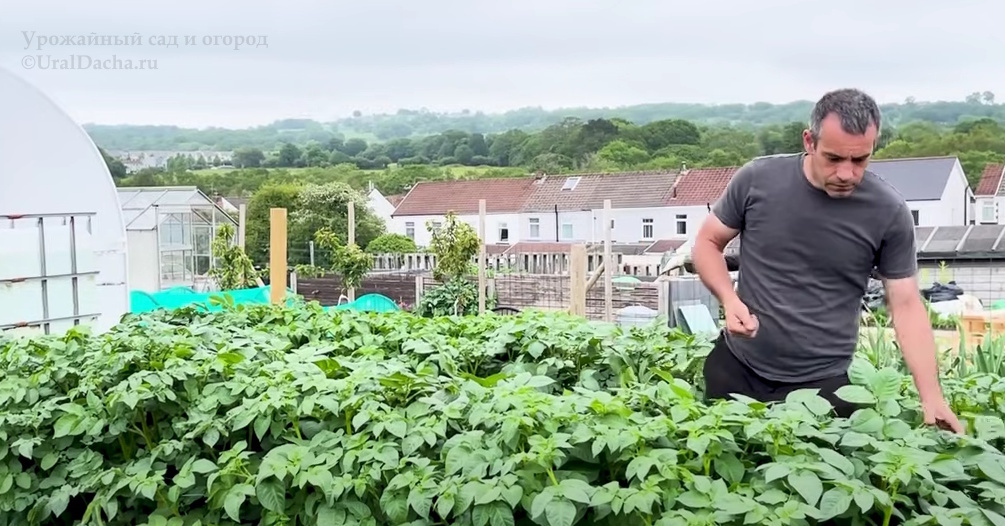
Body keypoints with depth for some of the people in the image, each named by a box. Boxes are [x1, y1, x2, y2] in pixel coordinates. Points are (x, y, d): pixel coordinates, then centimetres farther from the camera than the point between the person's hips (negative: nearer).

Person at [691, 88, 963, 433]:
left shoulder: (888, 212, -10)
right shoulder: (757, 179, -10)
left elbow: (906, 304, -5)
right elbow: (707, 243, 2)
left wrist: (932, 396, -13)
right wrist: (729, 299, -17)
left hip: (823, 383, -1)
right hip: (736, 366, 2)